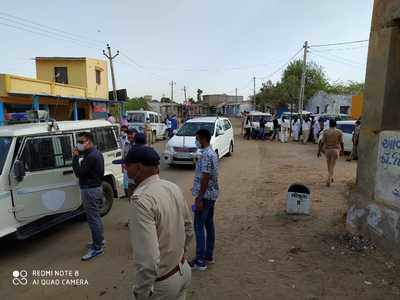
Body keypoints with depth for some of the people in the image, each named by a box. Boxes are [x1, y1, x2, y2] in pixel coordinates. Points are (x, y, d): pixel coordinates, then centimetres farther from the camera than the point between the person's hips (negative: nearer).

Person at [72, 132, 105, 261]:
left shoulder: (91, 156, -23)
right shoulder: (96, 153, 11)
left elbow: (78, 173, -20)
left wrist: (75, 157, -15)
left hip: (90, 190, -11)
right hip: (96, 187, 11)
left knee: (93, 218, -3)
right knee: (95, 217, 20)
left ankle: (97, 248, 5)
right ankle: (99, 240, 34)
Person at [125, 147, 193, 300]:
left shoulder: (141, 199, -28)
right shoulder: (173, 187, -4)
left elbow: (148, 260, -32)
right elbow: (189, 229, 7)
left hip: (161, 283, -6)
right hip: (183, 270, 6)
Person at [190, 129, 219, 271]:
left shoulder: (206, 155, -19)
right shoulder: (212, 153, 12)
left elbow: (205, 178, -23)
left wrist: (199, 199, -21)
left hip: (205, 195, -10)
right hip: (212, 194, 10)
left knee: (199, 226, -2)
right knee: (209, 224, 15)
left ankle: (200, 261, 5)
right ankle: (209, 255, 26)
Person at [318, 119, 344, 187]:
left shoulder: (325, 132, -6)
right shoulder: (339, 132, -5)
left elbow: (322, 142, -10)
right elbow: (341, 143, -3)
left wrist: (319, 151, -3)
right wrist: (342, 149, 15)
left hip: (327, 150, 1)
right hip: (335, 150, -1)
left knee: (329, 165, 20)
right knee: (332, 166, 0)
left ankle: (330, 178, 36)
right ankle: (328, 181, -14)